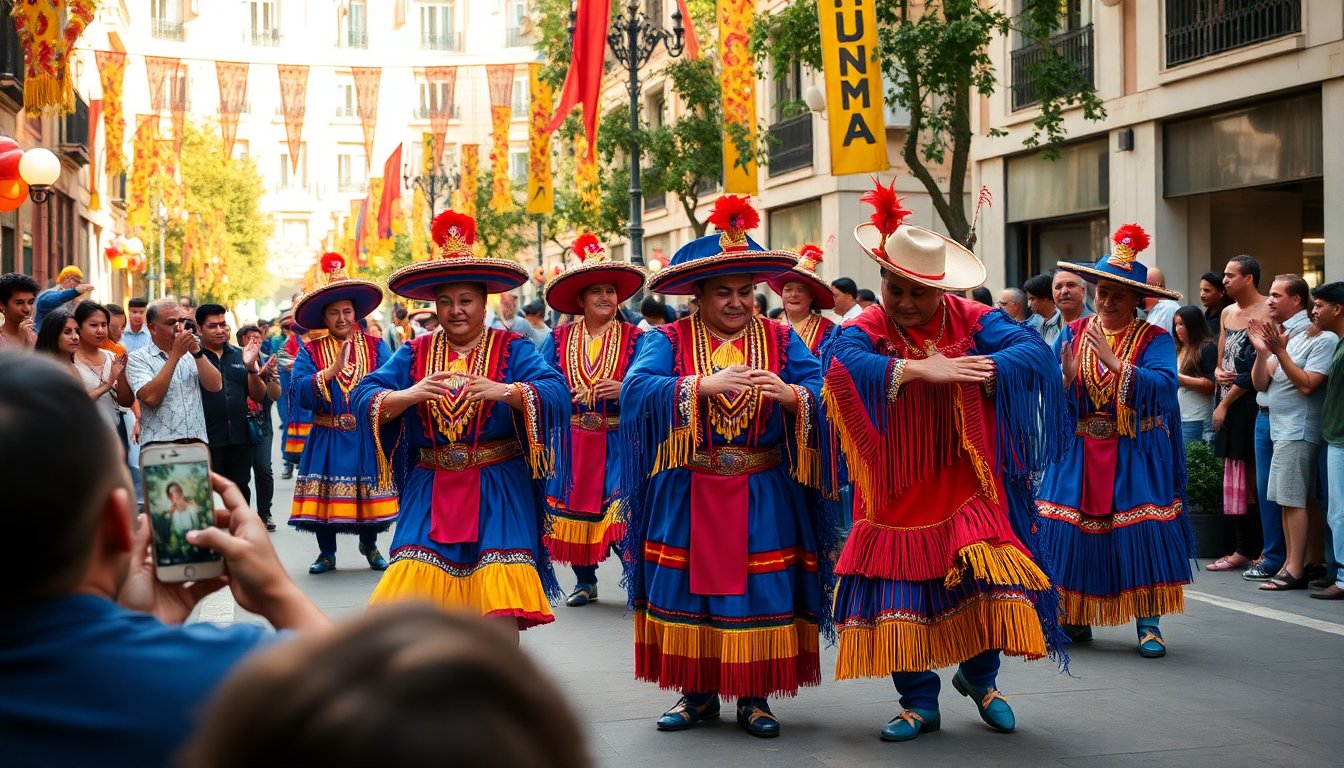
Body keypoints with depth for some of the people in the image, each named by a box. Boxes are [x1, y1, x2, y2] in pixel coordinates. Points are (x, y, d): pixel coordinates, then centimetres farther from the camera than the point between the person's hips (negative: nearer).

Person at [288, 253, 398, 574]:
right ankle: (326, 553, 18)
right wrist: (332, 370, -20)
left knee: (369, 495, 5)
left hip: (367, 439, 0)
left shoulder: (376, 347, 3)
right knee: (325, 497, 1)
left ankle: (370, 547, 27)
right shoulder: (311, 351, 2)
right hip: (328, 439, 0)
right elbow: (298, 393, -12)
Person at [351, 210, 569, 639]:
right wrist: (409, 395, -23)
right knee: (414, 604, -6)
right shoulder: (414, 354, 9)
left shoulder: (512, 349, 2)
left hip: (498, 493, -2)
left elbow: (555, 392, -14)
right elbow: (363, 399, -3)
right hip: (431, 493, 2)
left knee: (501, 603, -10)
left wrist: (505, 391, -32)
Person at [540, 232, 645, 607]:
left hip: (618, 442, -3)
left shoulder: (633, 339, 1)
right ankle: (584, 583, 21)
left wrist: (625, 390, -22)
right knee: (574, 510, 6)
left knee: (621, 513, -12)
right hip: (570, 442, 3)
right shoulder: (559, 340, 7)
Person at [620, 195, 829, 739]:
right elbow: (637, 388, -17)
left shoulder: (780, 340, 5)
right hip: (687, 496, 0)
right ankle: (698, 693, 18)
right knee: (686, 590, 3)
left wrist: (789, 395, -28)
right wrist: (704, 384, -28)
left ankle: (753, 696, 14)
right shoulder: (668, 341, 0)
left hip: (763, 497, 1)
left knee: (762, 594, 1)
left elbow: (824, 390, -7)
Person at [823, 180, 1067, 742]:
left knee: (991, 578, -8)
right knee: (900, 595, 2)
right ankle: (920, 703, 21)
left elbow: (1034, 351, -15)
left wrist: (980, 370, -31)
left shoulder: (971, 321, -2)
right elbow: (841, 363, -30)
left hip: (966, 486, 1)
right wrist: (920, 369, -35)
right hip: (898, 496, 0)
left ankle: (978, 676, 20)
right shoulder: (866, 331, -7)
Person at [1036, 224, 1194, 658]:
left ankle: (1148, 623, 1)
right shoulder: (1073, 333, 6)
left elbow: (1163, 385, -20)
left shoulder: (1154, 339, -2)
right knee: (1068, 531, -1)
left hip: (1135, 455, -2)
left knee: (1141, 534, -9)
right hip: (1080, 453, 3)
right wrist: (1066, 376, -19)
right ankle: (1075, 619, 14)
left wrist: (1113, 361, -24)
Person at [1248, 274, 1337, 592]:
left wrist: (1280, 352, -19)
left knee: (1292, 499, -9)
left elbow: (1307, 385, -18)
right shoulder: (1277, 335, 13)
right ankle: (1290, 563, 14)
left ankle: (1295, 570, -7)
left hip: (1298, 430, -8)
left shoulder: (1318, 338, -11)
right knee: (1285, 500, 10)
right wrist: (1261, 352, -7)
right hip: (1277, 426, 8)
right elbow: (1259, 384, 9)